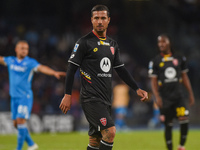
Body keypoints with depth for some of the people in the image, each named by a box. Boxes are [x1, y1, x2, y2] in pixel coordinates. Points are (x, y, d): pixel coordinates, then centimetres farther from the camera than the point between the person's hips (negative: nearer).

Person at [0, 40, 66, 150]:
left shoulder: (30, 62, -8)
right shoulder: (11, 60, 7)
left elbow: (41, 68, -24)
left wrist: (54, 73, -41)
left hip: (25, 97, -6)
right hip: (14, 97, 6)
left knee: (21, 120, -14)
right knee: (16, 123, 8)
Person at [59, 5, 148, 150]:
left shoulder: (113, 44, 16)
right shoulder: (84, 42, -4)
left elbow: (121, 70, 21)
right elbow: (72, 68, -5)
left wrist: (137, 89, 13)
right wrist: (67, 95, -10)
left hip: (106, 99, 7)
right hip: (91, 98, -7)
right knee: (110, 131, -21)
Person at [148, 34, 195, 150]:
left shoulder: (180, 58, 7)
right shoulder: (155, 61, 1)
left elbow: (184, 77, 13)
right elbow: (153, 81, 0)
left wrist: (191, 94, 11)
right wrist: (157, 97, -12)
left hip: (178, 95, 1)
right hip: (165, 97, -1)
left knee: (184, 119, -14)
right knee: (168, 125, 1)